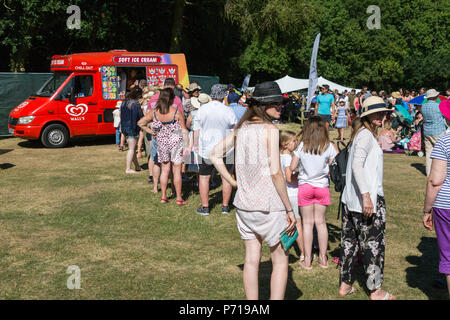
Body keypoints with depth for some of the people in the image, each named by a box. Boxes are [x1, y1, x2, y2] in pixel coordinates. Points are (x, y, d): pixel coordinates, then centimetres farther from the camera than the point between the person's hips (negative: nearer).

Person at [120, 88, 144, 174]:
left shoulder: (124, 103, 11)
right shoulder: (136, 104, -12)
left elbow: (120, 115, 15)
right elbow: (141, 116, -10)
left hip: (124, 127, 8)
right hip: (133, 128, -8)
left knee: (132, 148, 14)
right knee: (131, 148, -3)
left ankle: (137, 167, 20)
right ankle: (128, 169, -4)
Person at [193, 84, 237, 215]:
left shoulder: (202, 109, -5)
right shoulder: (228, 111, -9)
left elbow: (196, 129, 3)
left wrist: (196, 145, 16)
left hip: (207, 150, 1)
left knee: (204, 177, 10)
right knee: (226, 177, 11)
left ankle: (205, 207, 13)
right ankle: (225, 206, 18)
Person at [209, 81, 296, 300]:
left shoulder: (241, 128, 7)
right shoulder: (270, 130, -13)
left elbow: (215, 156, 12)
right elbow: (275, 172, -18)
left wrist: (233, 182, 11)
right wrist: (289, 209, -13)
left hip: (244, 203, 7)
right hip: (269, 204, -7)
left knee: (251, 259, 15)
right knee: (280, 260, 8)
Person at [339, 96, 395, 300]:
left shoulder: (363, 134, 15)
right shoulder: (365, 134, -14)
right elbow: (357, 165, -25)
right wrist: (366, 195, -29)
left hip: (351, 198, 10)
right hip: (368, 198, -10)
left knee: (350, 240, 13)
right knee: (373, 243, 1)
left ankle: (345, 285, 22)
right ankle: (375, 291, 12)